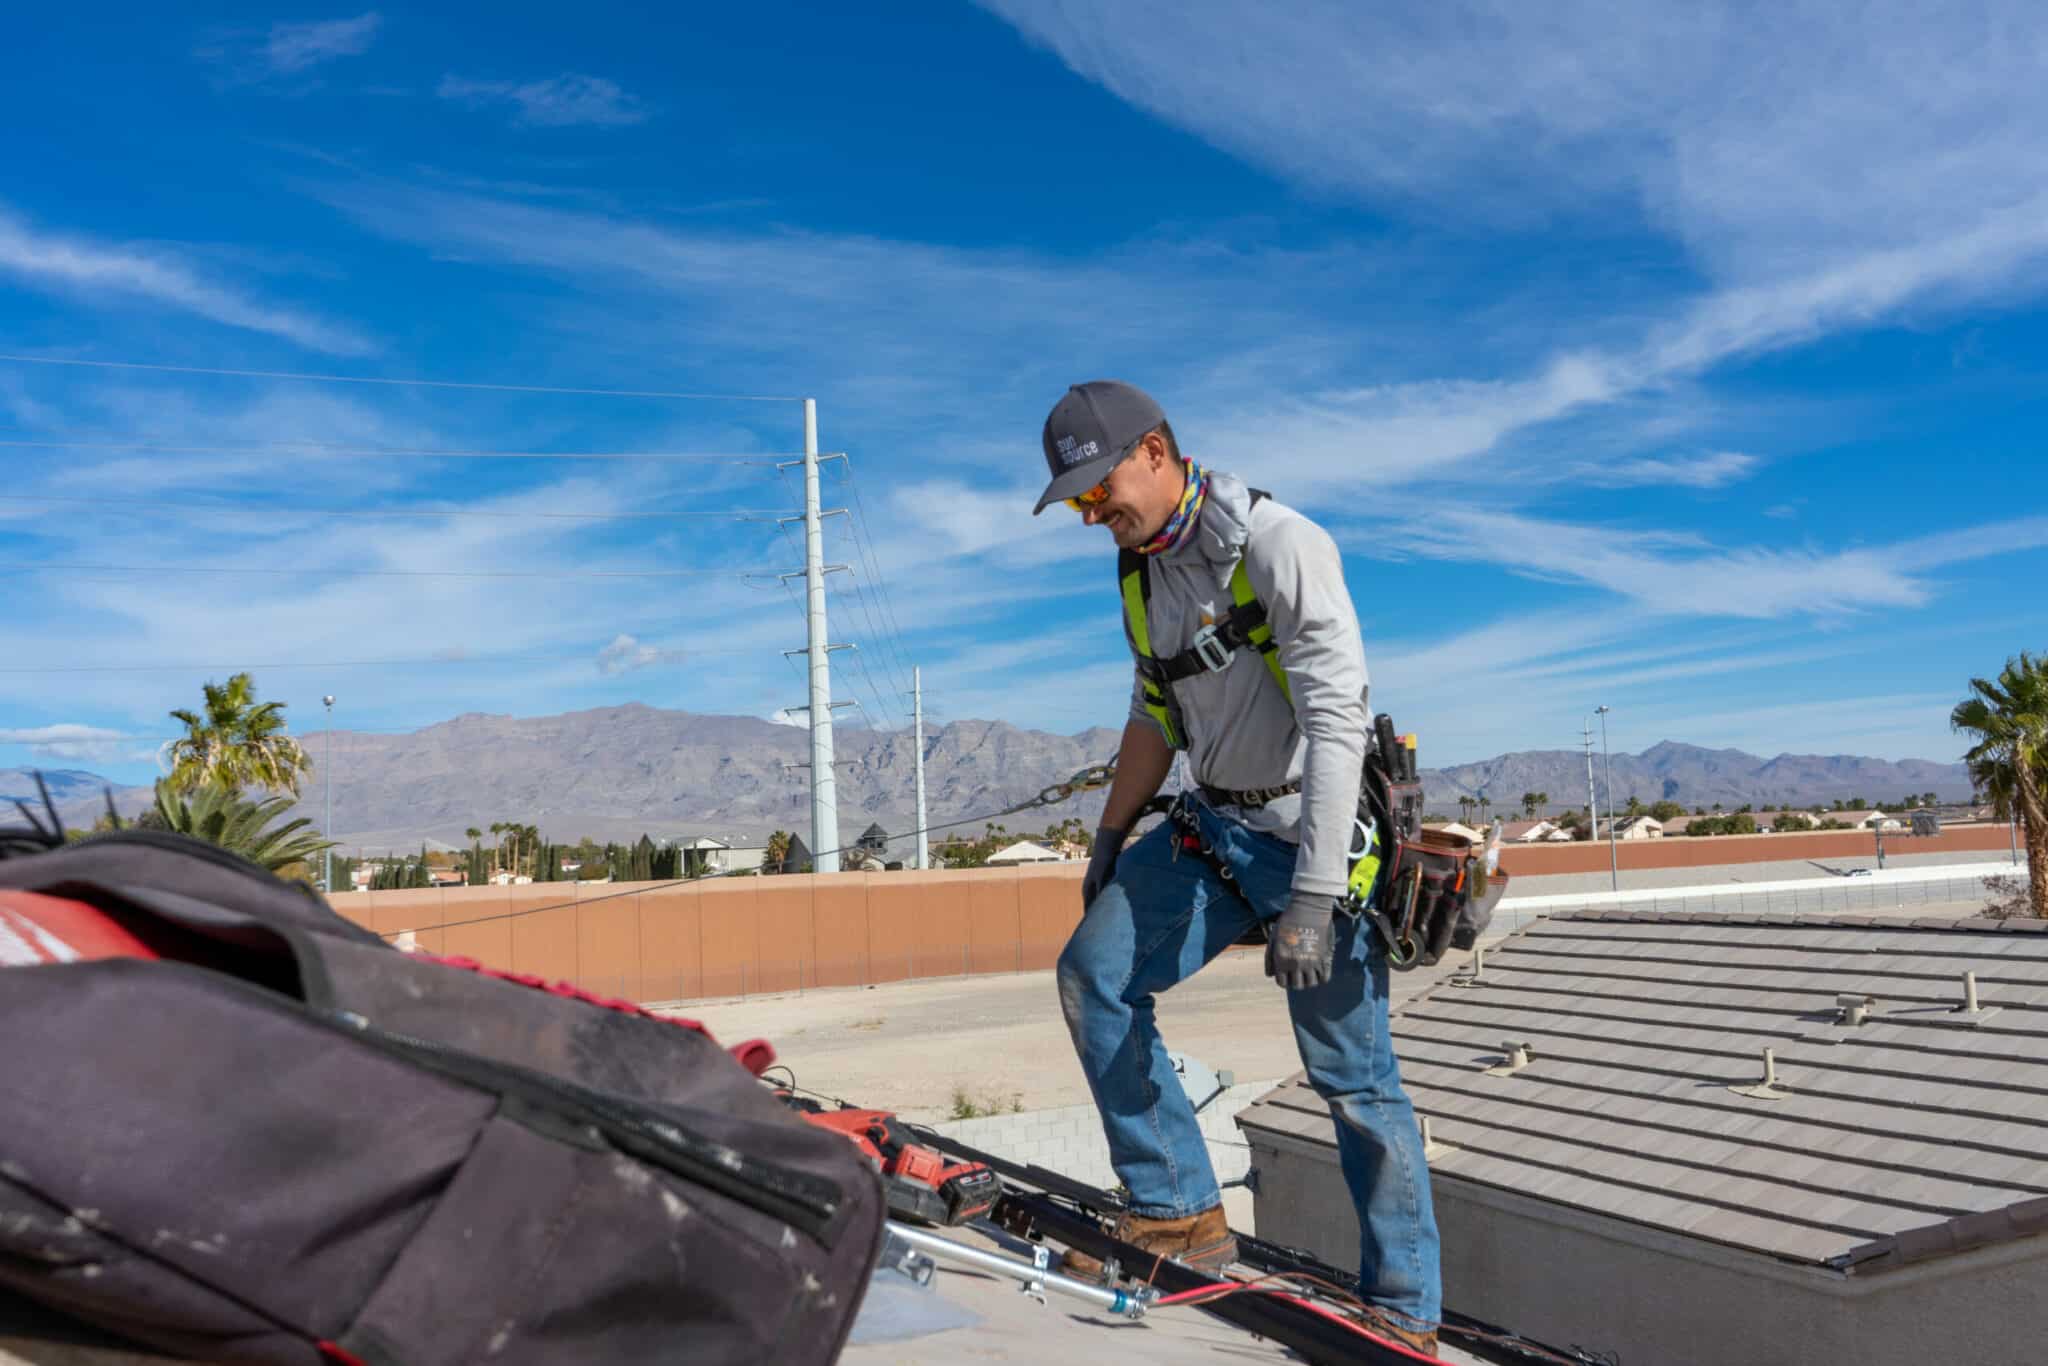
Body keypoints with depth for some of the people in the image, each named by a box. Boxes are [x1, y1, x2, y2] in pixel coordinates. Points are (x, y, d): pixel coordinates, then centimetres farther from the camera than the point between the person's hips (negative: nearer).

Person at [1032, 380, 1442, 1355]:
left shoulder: (1279, 546, -19)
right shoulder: (1142, 572, 6)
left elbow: (1336, 722, -26)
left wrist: (1313, 895, -32)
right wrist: (1108, 841, 19)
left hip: (1313, 834, -7)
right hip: (1213, 827, 7)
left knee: (1351, 1078, -3)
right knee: (1092, 972, -4)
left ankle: (1406, 1315, 13)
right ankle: (1179, 1215, 7)